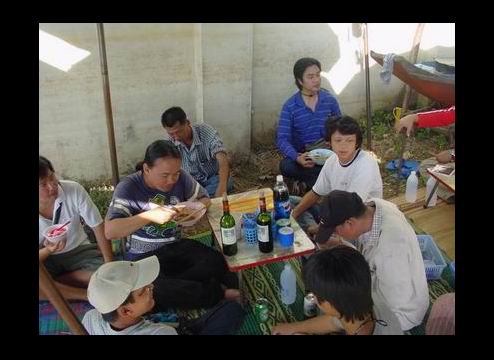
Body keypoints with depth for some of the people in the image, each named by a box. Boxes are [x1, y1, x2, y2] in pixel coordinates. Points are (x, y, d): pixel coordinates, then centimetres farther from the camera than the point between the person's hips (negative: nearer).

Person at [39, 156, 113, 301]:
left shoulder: (74, 190, -21)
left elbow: (98, 227, -12)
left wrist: (110, 265, -17)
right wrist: (47, 251, -35)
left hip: (78, 250, 1)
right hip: (45, 258, -1)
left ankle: (50, 284, -12)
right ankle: (87, 294, -17)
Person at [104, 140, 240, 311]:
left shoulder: (181, 177, -8)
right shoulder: (128, 187, -16)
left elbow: (205, 199, 6)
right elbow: (110, 231, -25)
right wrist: (151, 215, -35)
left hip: (177, 246, 3)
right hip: (144, 256, -3)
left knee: (216, 262, -24)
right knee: (155, 290, -33)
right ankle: (217, 293, -13)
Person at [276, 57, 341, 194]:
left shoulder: (330, 100, 1)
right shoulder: (290, 106, -8)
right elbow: (282, 139, -15)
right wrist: (297, 158, -34)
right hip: (301, 154, -2)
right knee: (285, 166, -33)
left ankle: (306, 181, -11)